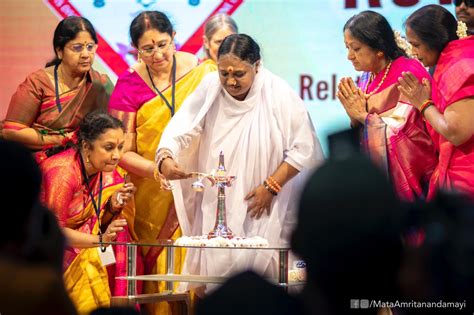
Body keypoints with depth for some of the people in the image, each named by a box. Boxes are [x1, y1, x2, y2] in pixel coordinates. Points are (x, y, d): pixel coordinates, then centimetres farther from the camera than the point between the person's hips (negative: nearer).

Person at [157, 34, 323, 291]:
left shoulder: (279, 95, -10)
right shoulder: (209, 89, -4)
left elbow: (303, 148, -8)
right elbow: (179, 130, -11)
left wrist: (270, 186, -13)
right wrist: (165, 158, -31)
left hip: (263, 211, -2)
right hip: (215, 208, 2)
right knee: (215, 268, 0)